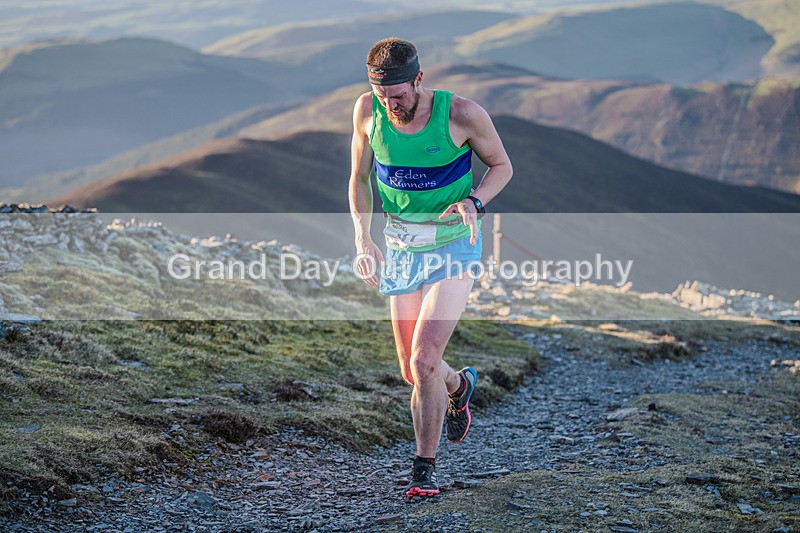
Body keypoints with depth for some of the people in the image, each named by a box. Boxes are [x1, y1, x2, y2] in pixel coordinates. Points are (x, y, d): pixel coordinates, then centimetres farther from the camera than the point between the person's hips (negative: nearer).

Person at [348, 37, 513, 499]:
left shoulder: (462, 114, -16)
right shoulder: (368, 111, -6)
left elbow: (502, 166, 0)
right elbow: (360, 178, 7)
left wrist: (473, 202, -20)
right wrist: (363, 238, -7)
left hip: (454, 244, -4)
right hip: (401, 248, 4)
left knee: (424, 361, -17)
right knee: (413, 371, 6)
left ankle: (426, 467, -1)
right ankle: (459, 386, 43)